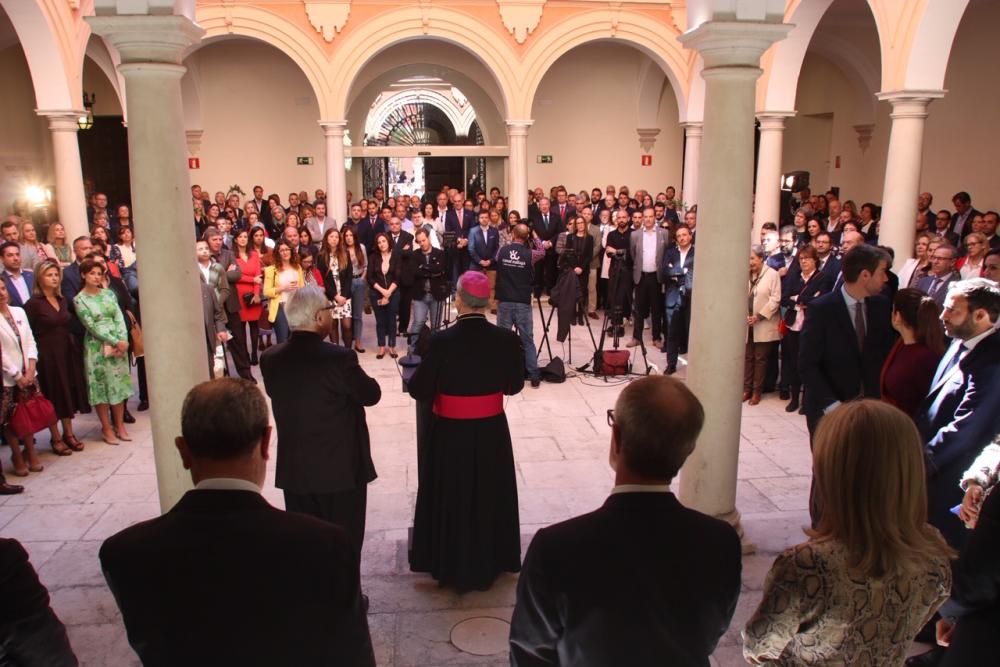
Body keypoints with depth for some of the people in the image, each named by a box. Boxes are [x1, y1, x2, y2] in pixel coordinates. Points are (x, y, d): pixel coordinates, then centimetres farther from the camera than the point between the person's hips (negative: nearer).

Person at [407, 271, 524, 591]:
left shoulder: (441, 341, -20)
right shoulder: (506, 339, -13)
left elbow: (419, 391, -14)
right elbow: (514, 385, 0)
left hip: (450, 435, -2)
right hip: (492, 434, 2)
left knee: (451, 498, 17)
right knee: (489, 496, 21)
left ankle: (452, 567, 33)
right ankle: (489, 563, 38)